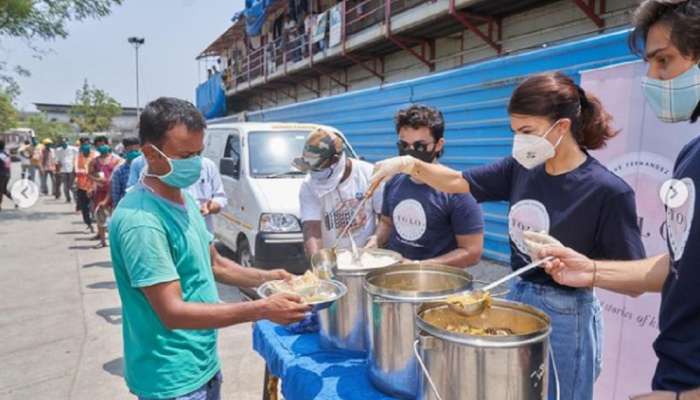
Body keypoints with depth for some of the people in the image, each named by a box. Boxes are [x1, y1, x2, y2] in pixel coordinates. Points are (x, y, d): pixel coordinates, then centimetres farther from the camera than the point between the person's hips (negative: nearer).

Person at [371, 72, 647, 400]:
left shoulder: (608, 191, -19)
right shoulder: (521, 169, -2)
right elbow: (458, 182, 1)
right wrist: (409, 164, -14)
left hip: (566, 317, -6)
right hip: (517, 298, 6)